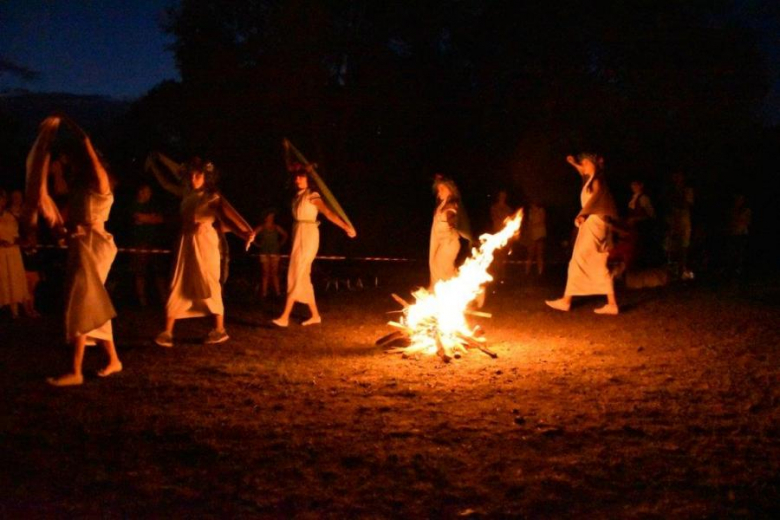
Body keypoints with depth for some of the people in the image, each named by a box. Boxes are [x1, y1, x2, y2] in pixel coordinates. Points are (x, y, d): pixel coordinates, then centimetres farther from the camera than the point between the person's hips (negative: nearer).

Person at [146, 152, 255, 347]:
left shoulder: (212, 196, -7)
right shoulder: (186, 193, 10)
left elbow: (228, 212, -22)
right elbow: (166, 182, 27)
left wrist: (246, 231, -35)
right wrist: (154, 164, 33)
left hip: (204, 242, -6)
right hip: (186, 243, 6)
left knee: (209, 285, 0)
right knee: (178, 286, 3)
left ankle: (220, 330, 10)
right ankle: (167, 332, 4)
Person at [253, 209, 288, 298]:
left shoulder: (276, 227, 8)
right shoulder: (261, 227, 0)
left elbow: (285, 235, 19)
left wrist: (280, 244, 11)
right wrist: (257, 244, -4)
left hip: (274, 252, 2)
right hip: (264, 253, -2)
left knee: (274, 273, 1)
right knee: (265, 273, -3)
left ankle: (277, 292, 0)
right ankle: (264, 293, -2)